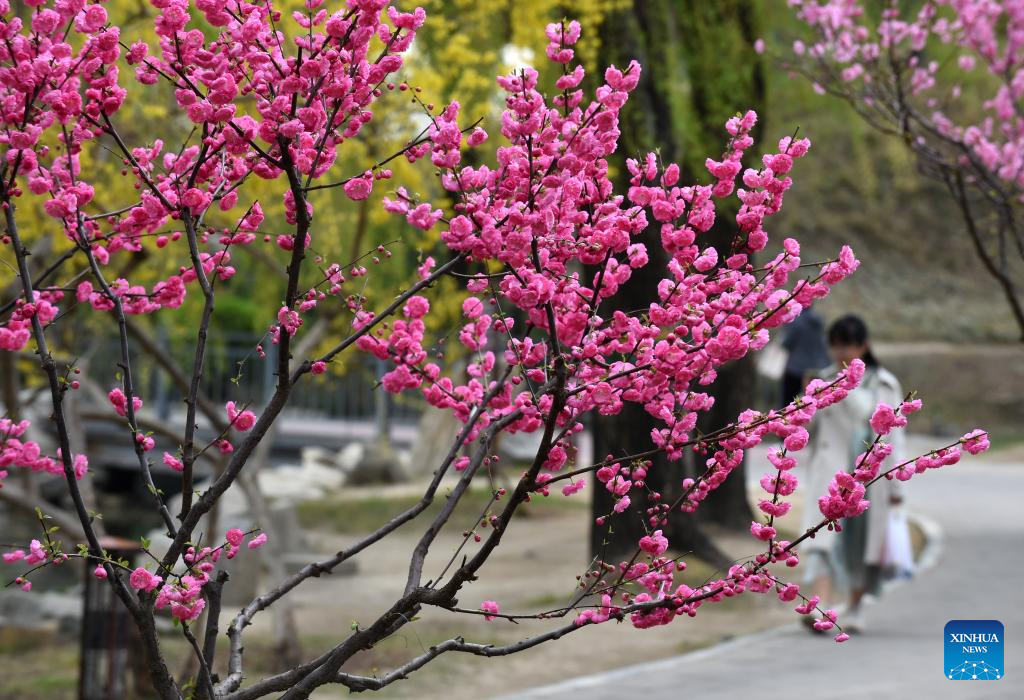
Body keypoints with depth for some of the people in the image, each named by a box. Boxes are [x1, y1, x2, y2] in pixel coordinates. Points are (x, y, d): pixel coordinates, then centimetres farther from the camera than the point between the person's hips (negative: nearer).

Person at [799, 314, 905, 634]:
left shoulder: (884, 385, 0)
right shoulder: (826, 380, 7)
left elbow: (893, 437, 0)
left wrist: (896, 485, -2)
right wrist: (811, 473, 12)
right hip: (830, 472, 1)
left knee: (864, 542, 10)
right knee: (824, 539, -14)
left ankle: (855, 607, 29)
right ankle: (820, 611, -26)